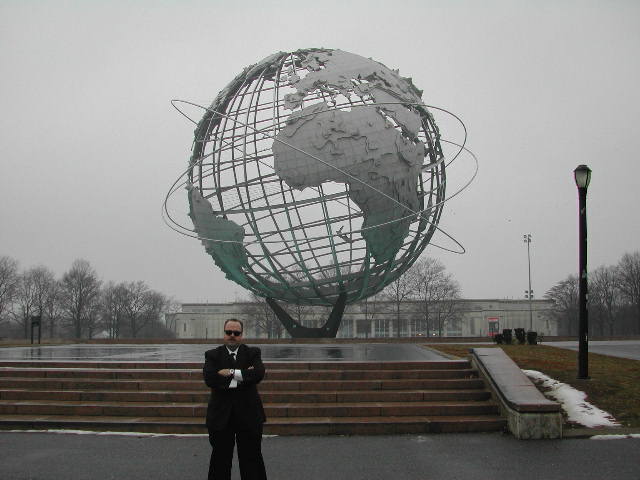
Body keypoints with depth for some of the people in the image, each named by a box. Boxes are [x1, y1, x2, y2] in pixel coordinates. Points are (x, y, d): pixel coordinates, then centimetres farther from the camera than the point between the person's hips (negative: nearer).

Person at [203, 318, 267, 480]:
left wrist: (231, 373, -19)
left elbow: (259, 373, -16)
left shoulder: (252, 353, 4)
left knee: (251, 460, 7)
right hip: (221, 415, 0)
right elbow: (210, 379, -16)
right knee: (220, 461, 10)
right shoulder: (212, 355, 3)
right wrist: (243, 376, -17)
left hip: (248, 415, 0)